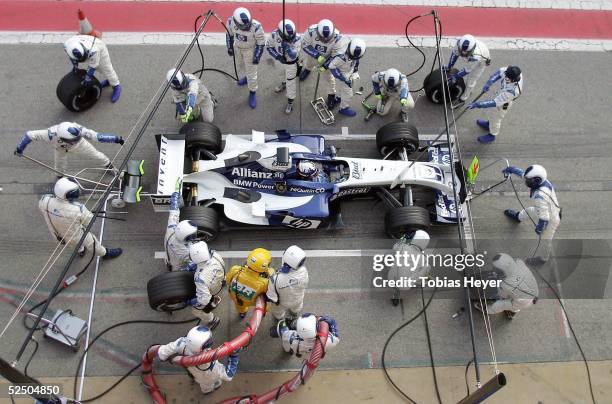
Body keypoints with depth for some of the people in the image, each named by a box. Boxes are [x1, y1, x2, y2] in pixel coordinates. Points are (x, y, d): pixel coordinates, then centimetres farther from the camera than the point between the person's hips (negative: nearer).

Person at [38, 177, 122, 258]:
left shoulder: (45, 201, -29)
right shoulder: (78, 209, -42)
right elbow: (89, 221, -22)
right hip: (77, 237, -5)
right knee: (92, 243, 27)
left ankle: (81, 251, 68)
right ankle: (105, 253, 56)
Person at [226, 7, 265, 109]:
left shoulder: (256, 27, -36)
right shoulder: (231, 22, -26)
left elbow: (261, 42, -19)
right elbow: (229, 34, -4)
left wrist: (257, 56, -14)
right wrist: (230, 47, 4)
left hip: (250, 50, -4)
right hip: (237, 47, 4)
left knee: (252, 73, 4)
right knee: (241, 64, 30)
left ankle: (252, 93, 27)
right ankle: (248, 77, 62)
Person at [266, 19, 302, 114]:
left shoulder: (296, 39, -36)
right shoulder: (274, 35, -29)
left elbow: (293, 56, -38)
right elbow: (269, 47, -13)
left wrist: (287, 48, -57)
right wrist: (277, 56, -26)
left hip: (291, 63, -4)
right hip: (281, 60, 4)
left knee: (290, 82, 10)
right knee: (286, 73, 34)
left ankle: (290, 102, 29)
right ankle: (284, 83, 69)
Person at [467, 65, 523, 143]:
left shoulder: (512, 91, -47)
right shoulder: (514, 72, -31)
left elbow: (494, 103, -42)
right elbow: (499, 72, -13)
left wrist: (477, 104, -42)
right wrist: (489, 83, -27)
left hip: (503, 105, -6)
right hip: (500, 96, 6)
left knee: (496, 118, 22)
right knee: (494, 113, 33)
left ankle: (492, 135, 51)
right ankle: (489, 125, 64)